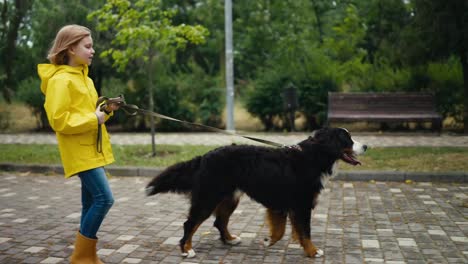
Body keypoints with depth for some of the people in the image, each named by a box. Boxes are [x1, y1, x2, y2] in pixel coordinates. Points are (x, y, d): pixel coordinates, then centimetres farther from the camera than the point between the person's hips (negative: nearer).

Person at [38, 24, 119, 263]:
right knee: (104, 198, -14)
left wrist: (105, 110, 4)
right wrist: (93, 119, -18)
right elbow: (58, 120, -19)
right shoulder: (60, 80, -13)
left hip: (92, 150, 9)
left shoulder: (83, 78, 15)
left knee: (92, 201, 10)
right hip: (81, 152, -9)